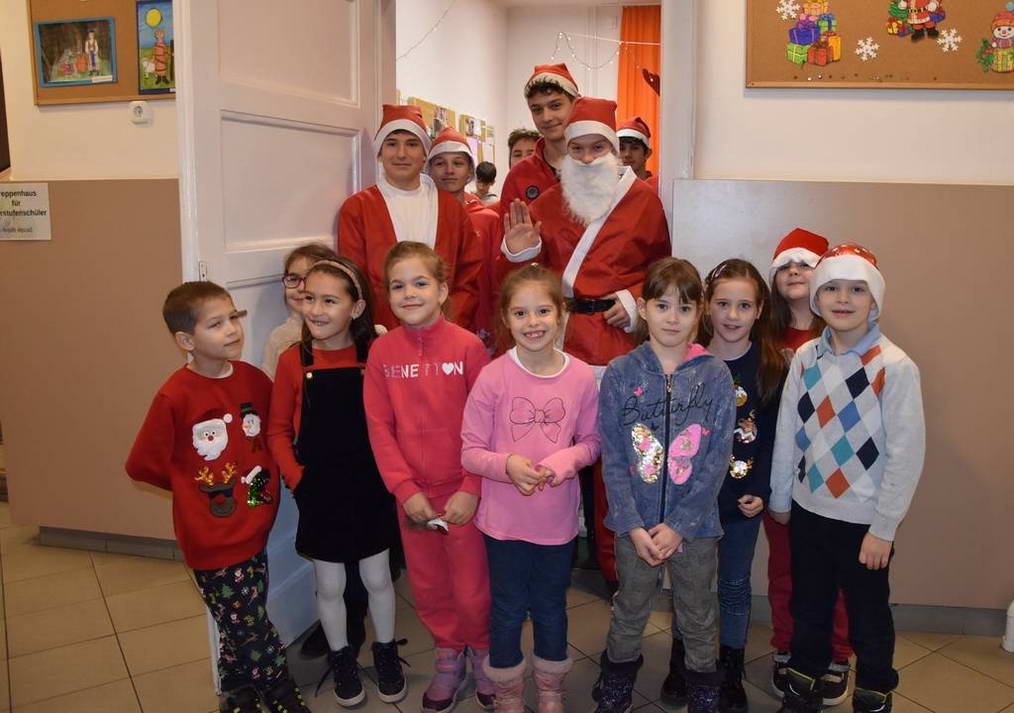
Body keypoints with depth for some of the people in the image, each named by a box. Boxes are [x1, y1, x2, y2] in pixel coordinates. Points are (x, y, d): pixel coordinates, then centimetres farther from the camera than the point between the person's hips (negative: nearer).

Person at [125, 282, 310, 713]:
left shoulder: (254, 379, -3)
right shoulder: (175, 397, -18)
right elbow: (142, 465, -8)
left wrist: (264, 479, 3)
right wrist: (195, 486, 2)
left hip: (254, 529, 5)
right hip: (212, 539, -4)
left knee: (243, 630, 19)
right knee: (253, 630, 7)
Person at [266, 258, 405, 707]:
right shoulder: (294, 360, -8)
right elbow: (278, 431, -2)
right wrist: (297, 480, -10)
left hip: (369, 487, 0)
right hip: (319, 490, 0)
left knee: (377, 578, 15)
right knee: (329, 586, 14)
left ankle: (386, 651, 39)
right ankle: (341, 658, 39)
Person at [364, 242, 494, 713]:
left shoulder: (468, 346, -10)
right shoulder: (382, 351, -3)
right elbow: (379, 428, -2)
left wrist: (471, 489, -12)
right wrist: (405, 489, -8)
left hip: (464, 492, -2)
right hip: (413, 494, 3)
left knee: (472, 589, 7)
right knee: (428, 587, 16)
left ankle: (482, 653, 35)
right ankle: (449, 658, 40)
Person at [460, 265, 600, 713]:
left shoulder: (582, 377, -9)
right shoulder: (492, 377, -14)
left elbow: (591, 442, 2)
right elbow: (470, 452, -9)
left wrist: (567, 459, -18)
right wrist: (507, 465, -27)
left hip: (558, 518, 2)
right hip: (504, 519, -1)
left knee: (551, 608, 21)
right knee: (508, 611, 16)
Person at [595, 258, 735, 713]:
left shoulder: (715, 376, -6)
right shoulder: (621, 373, -7)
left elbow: (717, 460, -7)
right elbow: (612, 458, -6)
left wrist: (679, 525, -13)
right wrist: (633, 526, -13)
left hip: (695, 524, 0)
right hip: (634, 524, 0)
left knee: (698, 618, 17)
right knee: (629, 612, 18)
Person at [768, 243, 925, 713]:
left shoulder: (895, 367, -15)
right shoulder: (805, 358, -3)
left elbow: (907, 452, -14)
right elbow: (787, 433, 3)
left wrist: (884, 527, -12)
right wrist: (779, 498, 9)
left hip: (863, 519, -4)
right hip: (808, 511, 4)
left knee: (869, 617, 15)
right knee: (808, 609, 21)